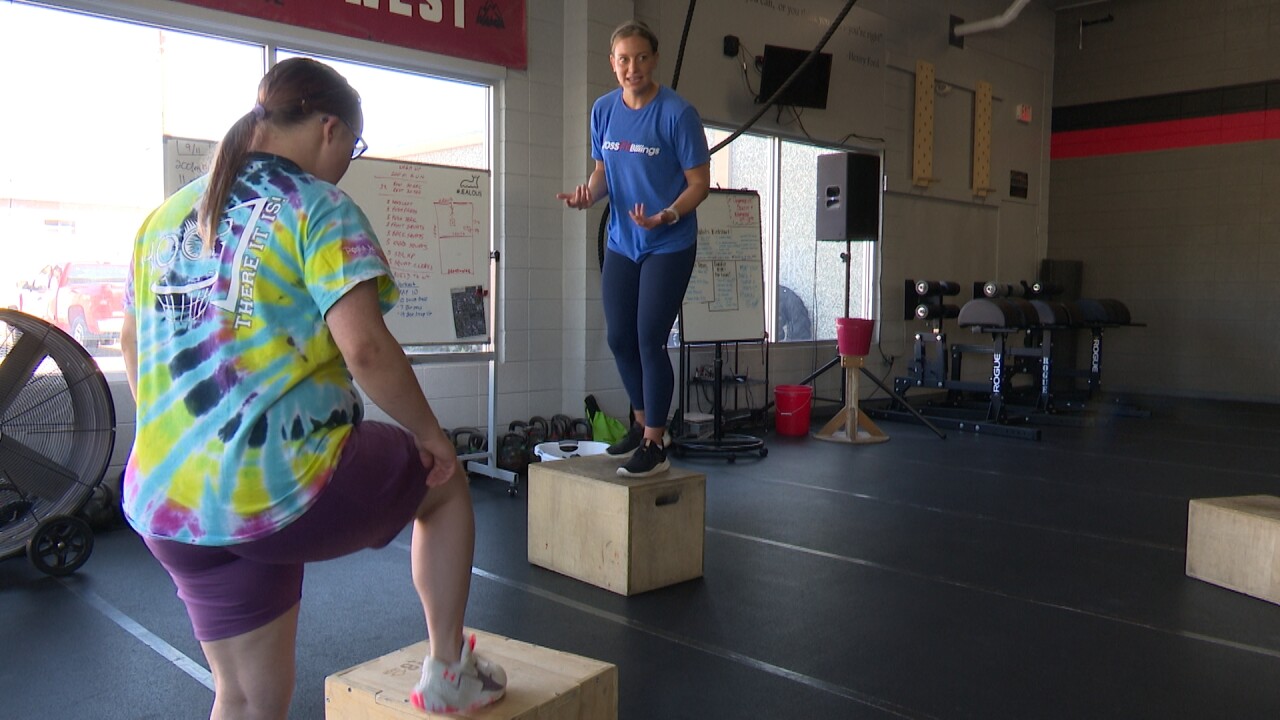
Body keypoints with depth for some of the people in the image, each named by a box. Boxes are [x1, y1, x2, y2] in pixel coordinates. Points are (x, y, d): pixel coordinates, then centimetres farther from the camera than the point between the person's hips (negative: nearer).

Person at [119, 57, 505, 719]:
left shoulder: (163, 218, 13)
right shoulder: (319, 209, -8)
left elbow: (134, 352, 21)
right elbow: (365, 348, -19)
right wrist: (429, 434, -5)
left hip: (164, 504, 7)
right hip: (288, 490, -7)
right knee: (444, 484, 21)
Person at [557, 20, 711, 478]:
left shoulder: (676, 113, -14)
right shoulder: (604, 110, 2)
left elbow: (699, 182, -12)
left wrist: (666, 217, -28)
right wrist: (587, 195, -10)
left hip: (668, 247, -6)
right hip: (621, 243, 6)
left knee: (649, 341, -6)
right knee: (619, 338, 9)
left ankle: (654, 445, 7)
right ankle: (643, 424, 29)